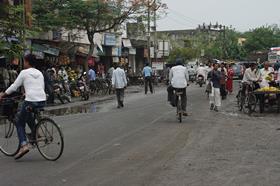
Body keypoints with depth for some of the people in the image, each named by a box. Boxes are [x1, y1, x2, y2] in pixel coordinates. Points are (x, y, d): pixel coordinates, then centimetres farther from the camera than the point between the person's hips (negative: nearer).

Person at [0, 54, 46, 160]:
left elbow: (14, 87, 2)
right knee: (28, 115, 34)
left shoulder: (24, 73, 1)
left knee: (19, 122, 7)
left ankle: (23, 145, -9)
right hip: (42, 101, 6)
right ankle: (35, 133, 24)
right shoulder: (40, 73, 18)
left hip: (31, 101, -6)